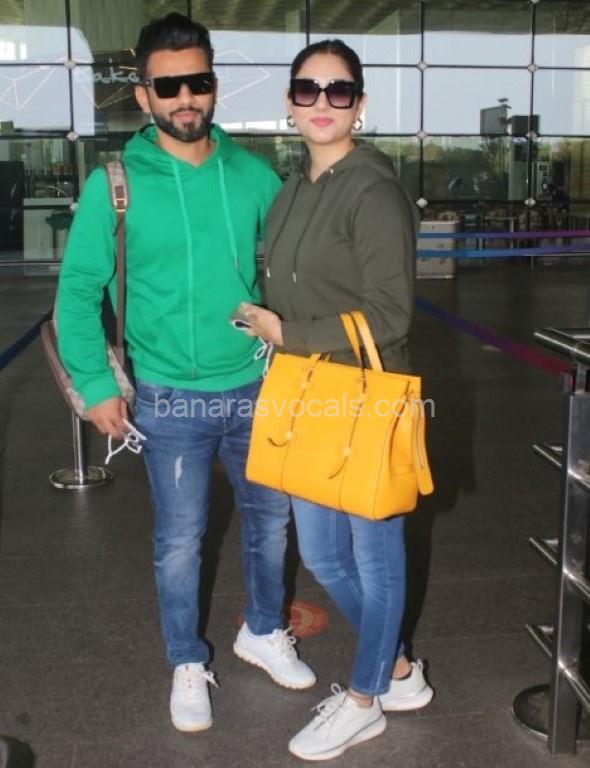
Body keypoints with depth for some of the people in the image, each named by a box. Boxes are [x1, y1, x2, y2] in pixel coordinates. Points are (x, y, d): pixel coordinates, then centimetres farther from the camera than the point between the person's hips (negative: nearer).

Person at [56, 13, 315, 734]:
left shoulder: (253, 174, -1)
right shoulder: (115, 183, -8)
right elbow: (78, 290, -6)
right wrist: (95, 383, -12)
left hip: (256, 388, 3)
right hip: (170, 399, -3)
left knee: (269, 517, 17)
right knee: (179, 538, 10)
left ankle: (262, 632, 42)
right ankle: (188, 663, 33)